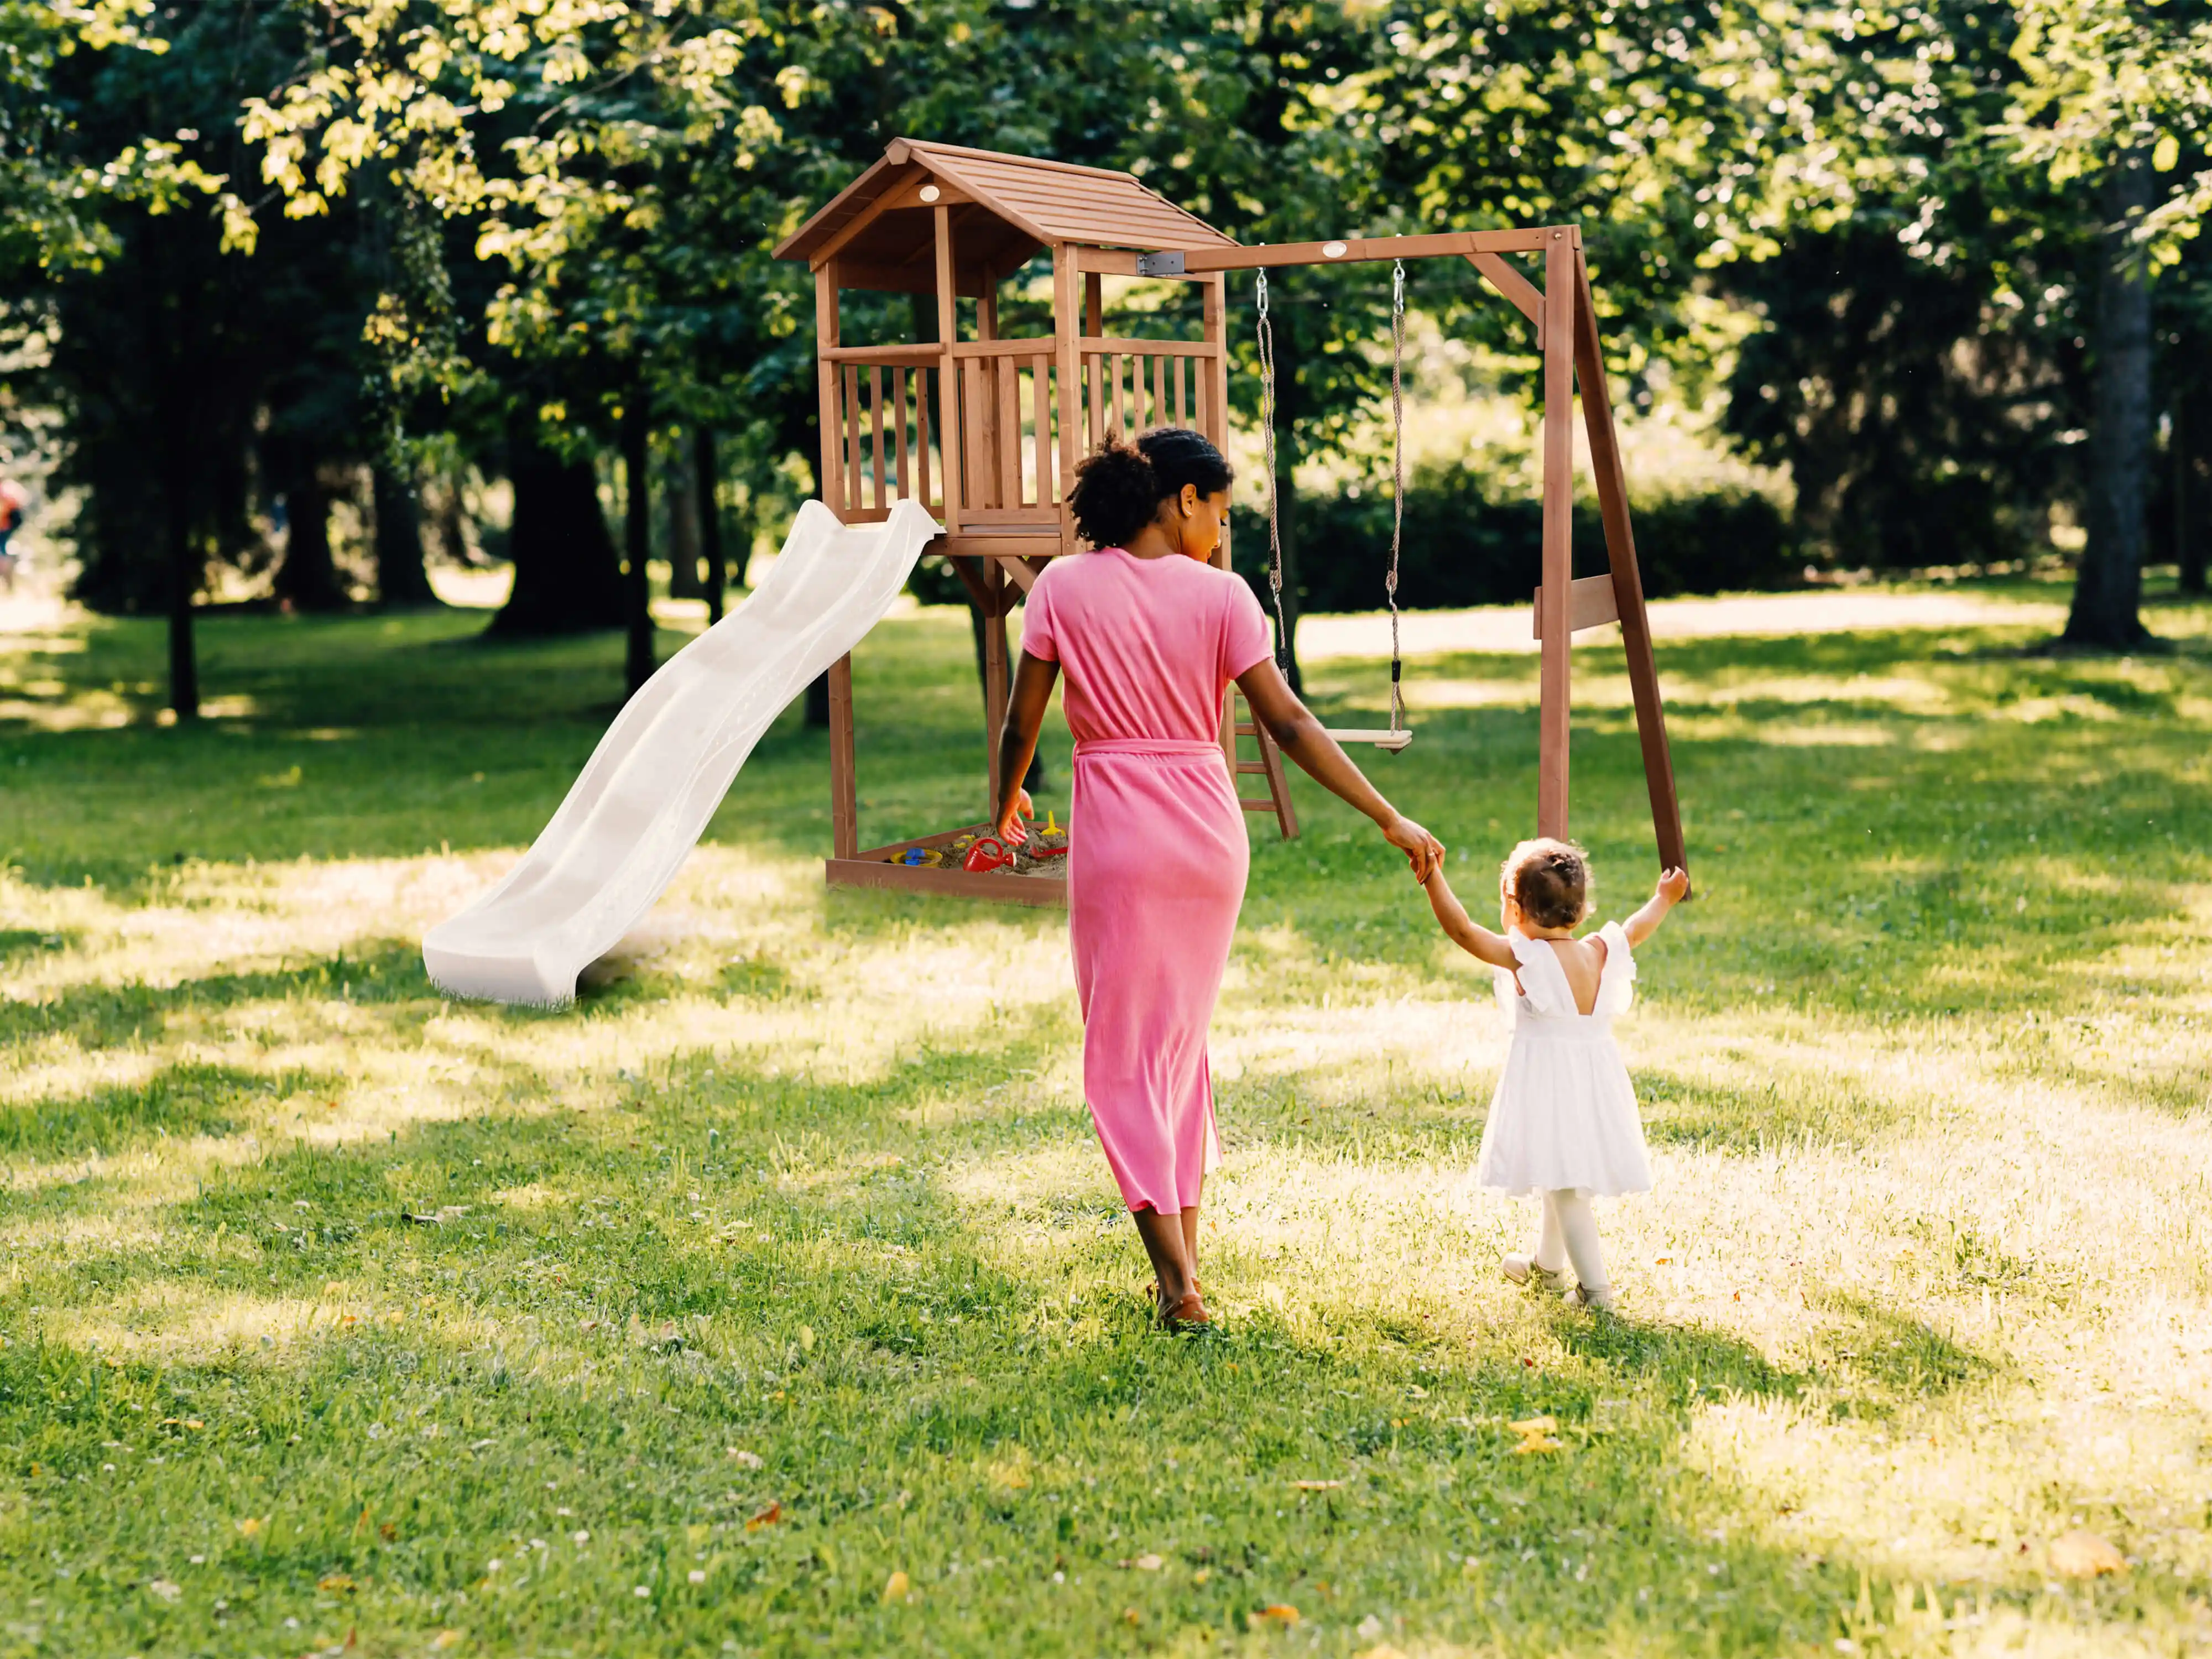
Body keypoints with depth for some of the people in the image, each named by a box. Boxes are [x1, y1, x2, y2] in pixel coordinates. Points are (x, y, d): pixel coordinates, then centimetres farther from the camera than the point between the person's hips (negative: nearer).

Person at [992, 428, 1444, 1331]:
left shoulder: (1064, 587, -3)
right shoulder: (1219, 595, -3)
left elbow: (1021, 721, 0)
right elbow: (1289, 724, -7)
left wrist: (1007, 801, 21)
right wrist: (1391, 821, -3)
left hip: (1116, 833, -2)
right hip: (1209, 831, 2)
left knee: (1124, 1053, 4)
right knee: (1182, 1038, 18)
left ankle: (1178, 1283, -5)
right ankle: (1185, 1257, 23)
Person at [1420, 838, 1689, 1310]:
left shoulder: (1524, 957, -17)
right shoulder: (1600, 953, 1)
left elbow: (1463, 930, -22)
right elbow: (1636, 930, 20)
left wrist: (1433, 878, -21)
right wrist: (1663, 899, 38)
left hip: (1547, 1084, -7)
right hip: (1595, 1080, 7)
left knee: (1564, 1186, -4)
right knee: (1561, 1181, 24)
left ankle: (1595, 1286, -6)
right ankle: (1546, 1264, 42)